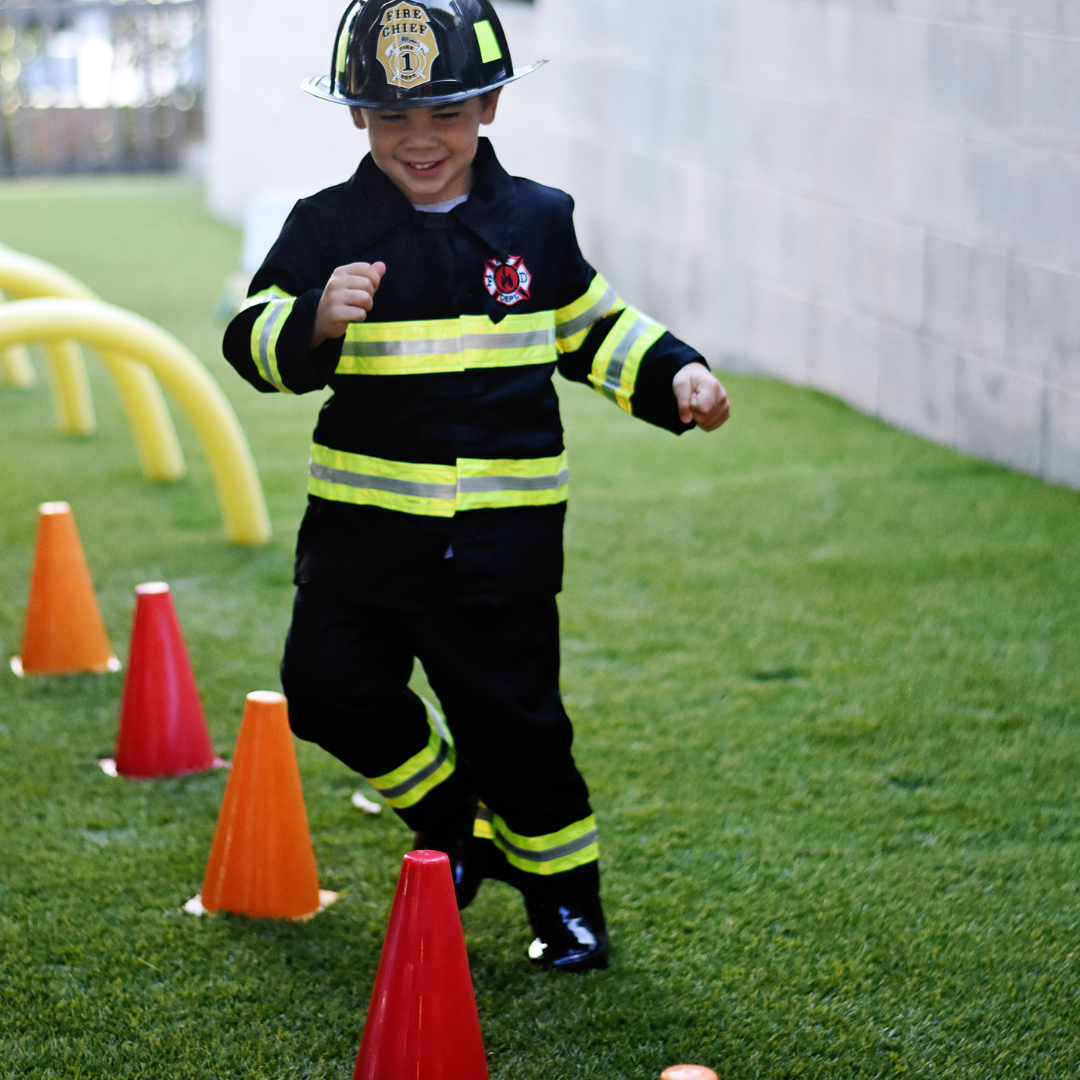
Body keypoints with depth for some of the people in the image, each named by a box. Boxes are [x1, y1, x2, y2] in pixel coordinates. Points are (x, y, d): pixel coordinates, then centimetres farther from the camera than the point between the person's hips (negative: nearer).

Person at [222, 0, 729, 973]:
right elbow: (255, 341, -9)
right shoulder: (328, 227, -2)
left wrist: (674, 377, 5)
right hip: (368, 519, 1)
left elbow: (592, 328, 18)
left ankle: (566, 889, 25)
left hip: (504, 530, -1)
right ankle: (451, 809, 23)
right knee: (330, 689, -3)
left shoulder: (535, 222, 4)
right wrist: (317, 319, -29)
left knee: (512, 716, 5)